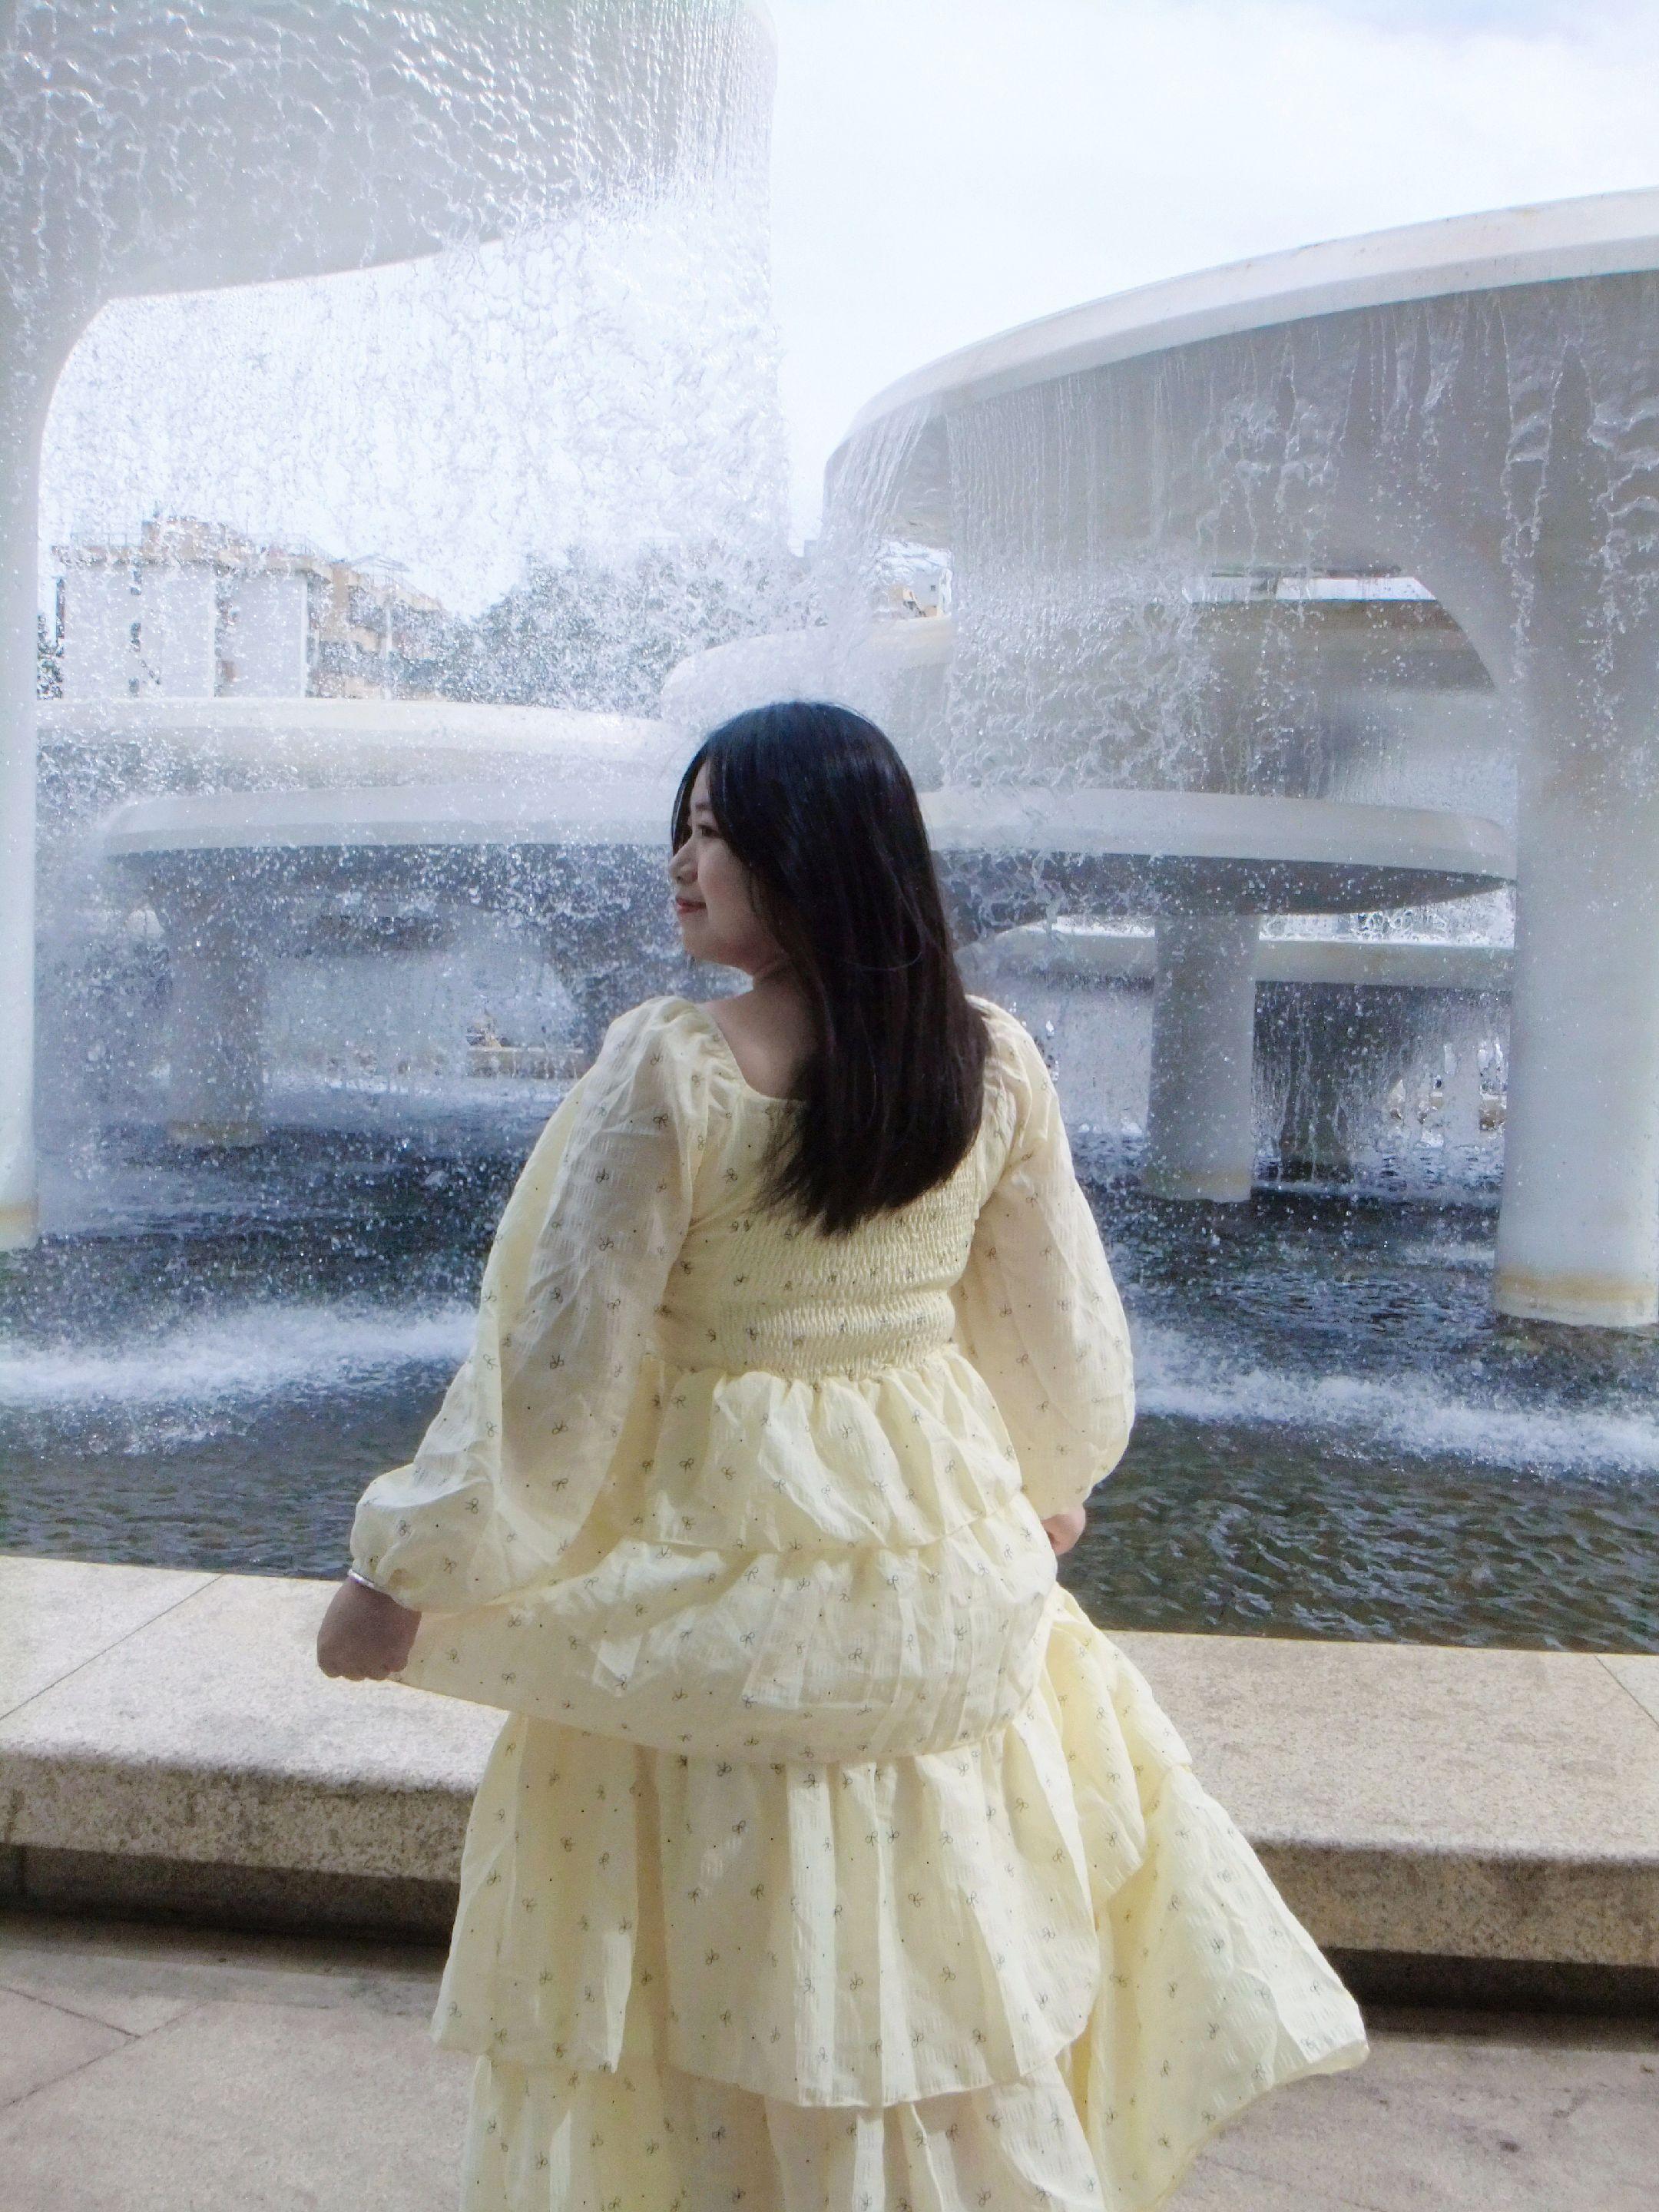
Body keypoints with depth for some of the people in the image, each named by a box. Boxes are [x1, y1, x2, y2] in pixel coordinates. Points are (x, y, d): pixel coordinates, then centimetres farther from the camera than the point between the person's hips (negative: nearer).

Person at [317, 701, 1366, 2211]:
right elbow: (1057, 1331, 6)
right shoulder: (996, 1059, -5)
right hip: (936, 1518, 5)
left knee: (727, 1955, 15)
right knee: (945, 1922, 22)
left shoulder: (669, 1065, -19)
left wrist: (408, 1569, -4)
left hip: (723, 1541, -4)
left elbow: (560, 1360, -16)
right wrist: (1055, 1483, 25)